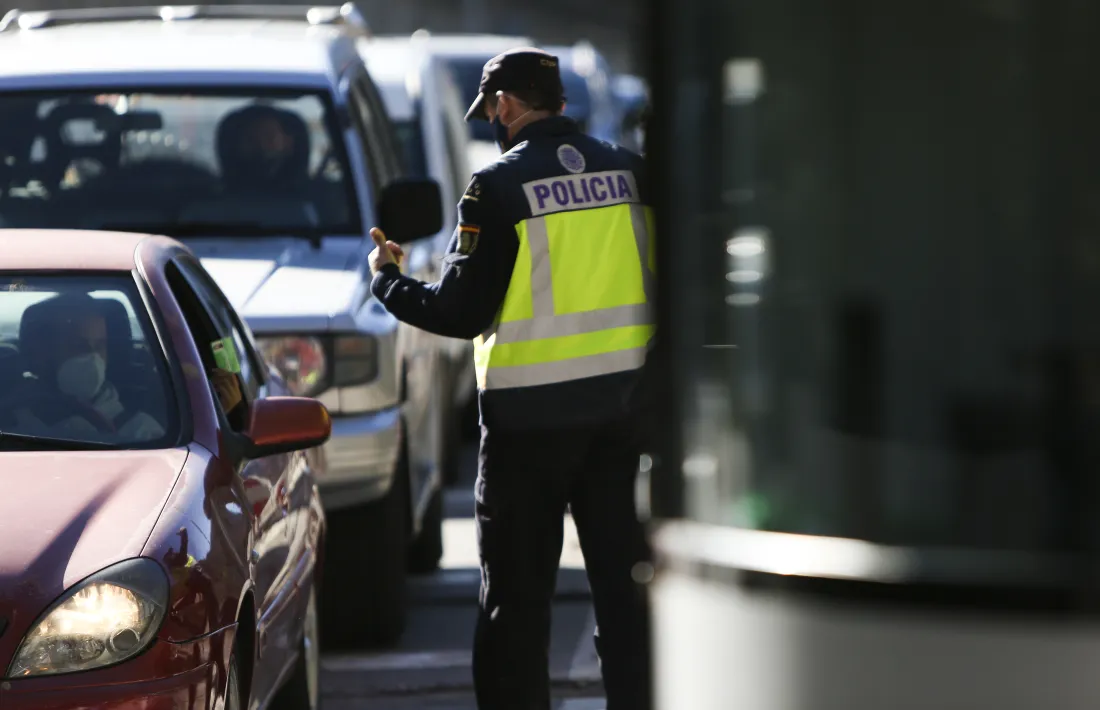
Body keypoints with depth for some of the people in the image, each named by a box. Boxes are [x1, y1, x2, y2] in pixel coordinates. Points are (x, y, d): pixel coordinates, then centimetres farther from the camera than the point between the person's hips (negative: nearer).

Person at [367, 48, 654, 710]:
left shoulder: (500, 187, -11)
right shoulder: (628, 171, 3)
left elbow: (460, 312, -10)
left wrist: (387, 279, 6)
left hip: (530, 416, -4)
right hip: (620, 406, 4)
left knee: (517, 597, 3)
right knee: (624, 580, 11)